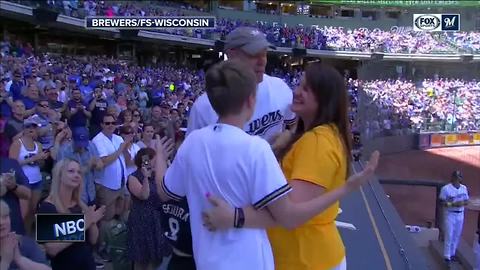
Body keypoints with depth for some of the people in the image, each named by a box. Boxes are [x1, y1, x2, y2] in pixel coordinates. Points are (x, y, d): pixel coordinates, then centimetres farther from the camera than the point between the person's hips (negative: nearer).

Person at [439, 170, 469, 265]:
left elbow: (466, 201, 10)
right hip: (450, 214, -5)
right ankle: (447, 256, 5)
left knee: (457, 236, 13)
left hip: (460, 215, 5)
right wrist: (453, 204, -25)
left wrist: (462, 203, -13)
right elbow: (441, 202, -13)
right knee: (449, 236, -3)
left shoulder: (464, 188, 4)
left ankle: (452, 254, 26)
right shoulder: (446, 188, -14)